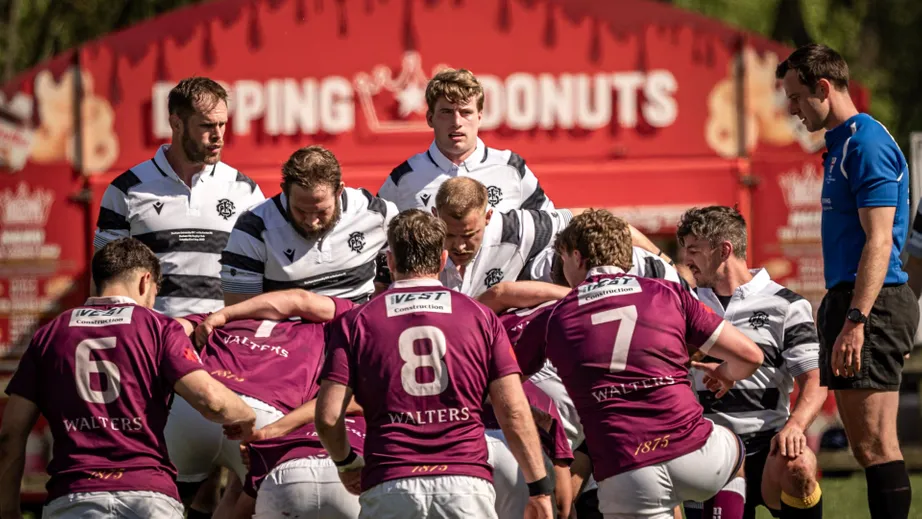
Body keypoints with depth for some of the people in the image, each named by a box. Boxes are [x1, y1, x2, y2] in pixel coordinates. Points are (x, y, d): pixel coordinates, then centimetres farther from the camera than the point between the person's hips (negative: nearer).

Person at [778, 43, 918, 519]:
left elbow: (878, 240, -20)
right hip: (848, 301, 11)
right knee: (867, 447, 9)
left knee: (875, 445, -12)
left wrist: (855, 321, -26)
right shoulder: (842, 144, 19)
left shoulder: (867, 144, -13)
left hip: (872, 305, -11)